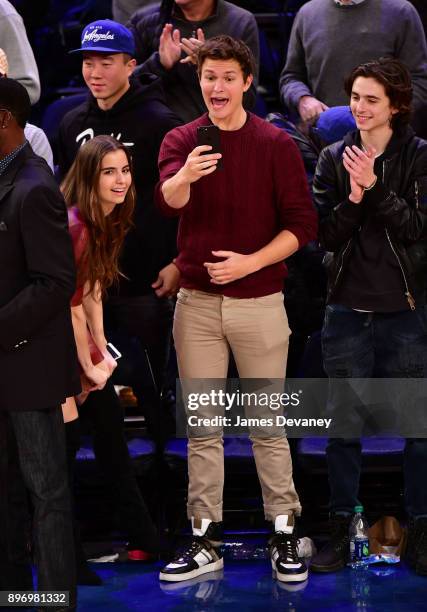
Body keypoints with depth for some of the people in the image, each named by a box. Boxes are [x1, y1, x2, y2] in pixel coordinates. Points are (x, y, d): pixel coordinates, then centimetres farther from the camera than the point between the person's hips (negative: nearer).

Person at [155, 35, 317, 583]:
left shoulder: (276, 144, -3)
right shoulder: (181, 141, 1)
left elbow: (301, 224, -4)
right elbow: (167, 200, -19)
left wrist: (250, 262, -18)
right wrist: (186, 175, -42)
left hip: (259, 302, -2)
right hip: (197, 304, 2)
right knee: (202, 427, 6)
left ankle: (284, 535, 14)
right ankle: (205, 540, 13)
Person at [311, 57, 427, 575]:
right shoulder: (334, 158, 6)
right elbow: (327, 235, 0)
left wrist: (375, 189, -20)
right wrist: (353, 199, -17)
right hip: (348, 309, 2)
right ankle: (340, 529, 15)